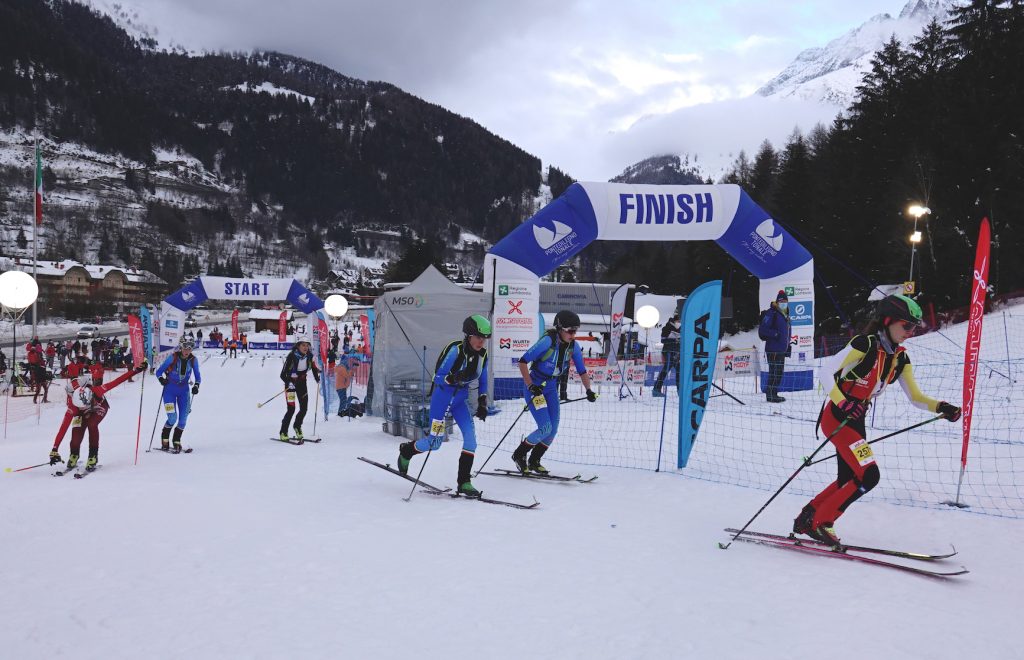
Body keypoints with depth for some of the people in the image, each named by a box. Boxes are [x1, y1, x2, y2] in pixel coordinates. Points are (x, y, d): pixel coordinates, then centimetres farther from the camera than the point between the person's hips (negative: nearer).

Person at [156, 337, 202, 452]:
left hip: (184, 391, 3)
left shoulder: (193, 360, -6)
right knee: (172, 418, -12)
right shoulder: (172, 357, -15)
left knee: (183, 419, 0)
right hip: (170, 390, -3)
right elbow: (159, 371, -9)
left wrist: (196, 385, -15)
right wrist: (161, 379, -29)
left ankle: (177, 441, 19)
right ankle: (164, 439, 14)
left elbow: (197, 376, 3)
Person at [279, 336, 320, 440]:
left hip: (302, 383, 5)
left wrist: (317, 379, -9)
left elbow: (314, 368, 7)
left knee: (304, 408, 1)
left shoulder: (309, 357, -9)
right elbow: (283, 374, -20)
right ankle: (283, 432, 4)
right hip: (290, 383, -5)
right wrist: (289, 383, -35)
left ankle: (297, 426, 28)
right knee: (291, 409, -11)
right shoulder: (291, 356, -23)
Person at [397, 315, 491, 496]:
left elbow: (482, 381, 12)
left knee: (471, 437, -12)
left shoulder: (482, 355, -2)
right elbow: (438, 377, -22)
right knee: (435, 442, -2)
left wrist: (482, 403, 2)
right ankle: (406, 450, 29)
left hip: (460, 401, 6)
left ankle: (464, 482, -3)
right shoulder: (455, 349, -21)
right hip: (441, 398, -5)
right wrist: (455, 378, -40)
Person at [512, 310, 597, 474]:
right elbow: (522, 362, -24)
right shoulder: (548, 341, -25)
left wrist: (589, 390, -7)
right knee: (546, 428, -13)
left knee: (553, 430, 3)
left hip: (551, 388, 6)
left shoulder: (573, 346, -6)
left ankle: (534, 461, 23)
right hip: (535, 387, -6)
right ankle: (519, 455, 9)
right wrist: (530, 386, -28)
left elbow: (582, 371, 4)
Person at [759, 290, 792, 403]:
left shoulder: (785, 315, 17)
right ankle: (771, 395, -2)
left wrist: (787, 346, 22)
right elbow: (762, 329, -19)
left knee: (779, 372, 14)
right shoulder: (771, 313, -12)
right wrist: (775, 334, -22)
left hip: (782, 350, 10)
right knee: (774, 372, -9)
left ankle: (773, 394, 22)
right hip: (773, 350, -10)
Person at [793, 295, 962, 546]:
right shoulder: (865, 344, -16)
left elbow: (915, 397, 8)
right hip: (837, 417, -9)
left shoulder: (900, 358, 7)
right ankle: (821, 522, -1)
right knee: (868, 476, -14)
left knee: (848, 480, 14)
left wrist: (940, 407, -10)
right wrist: (843, 403, -34)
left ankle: (806, 520, 26)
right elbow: (826, 371, -22)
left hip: (856, 421, 9)